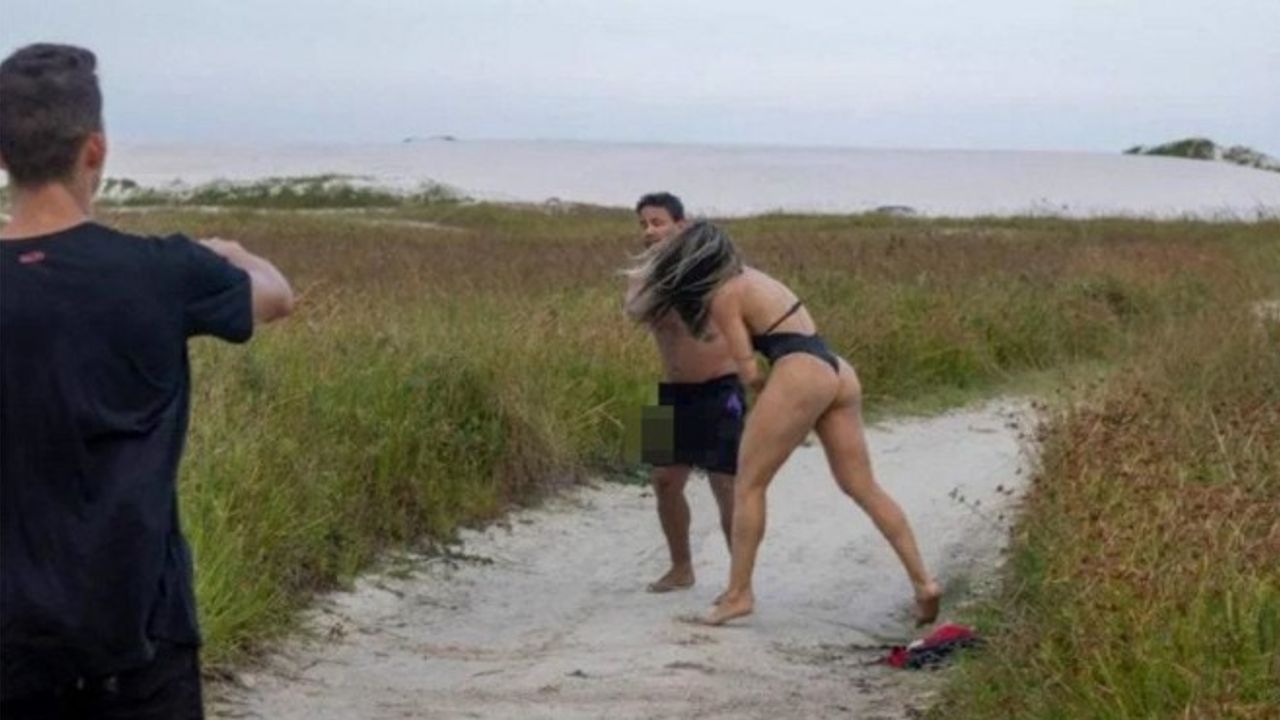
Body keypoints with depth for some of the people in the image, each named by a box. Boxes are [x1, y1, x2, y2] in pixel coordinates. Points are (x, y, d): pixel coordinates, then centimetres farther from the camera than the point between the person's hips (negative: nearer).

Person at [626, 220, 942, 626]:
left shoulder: (723, 295, -1)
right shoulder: (751, 279, 23)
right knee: (863, 488, 8)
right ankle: (923, 582, 3)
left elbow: (748, 371, -3)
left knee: (748, 485, 2)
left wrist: (765, 393, 16)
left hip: (801, 375, -9)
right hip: (837, 374, 9)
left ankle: (738, 593, 3)